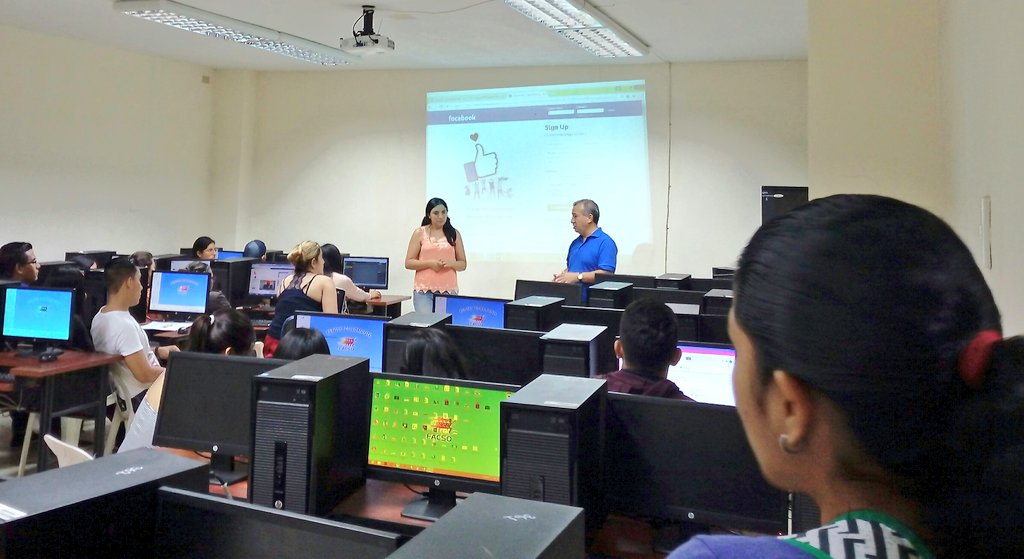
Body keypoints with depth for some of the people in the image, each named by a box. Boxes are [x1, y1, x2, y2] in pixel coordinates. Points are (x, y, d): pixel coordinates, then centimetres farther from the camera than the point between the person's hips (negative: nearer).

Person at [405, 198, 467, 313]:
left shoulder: (454, 234, 9)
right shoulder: (420, 233, 5)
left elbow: (463, 264, 10)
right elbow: (408, 263, 3)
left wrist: (450, 263, -11)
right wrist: (429, 263, -12)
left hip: (449, 291, 1)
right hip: (424, 290, -1)